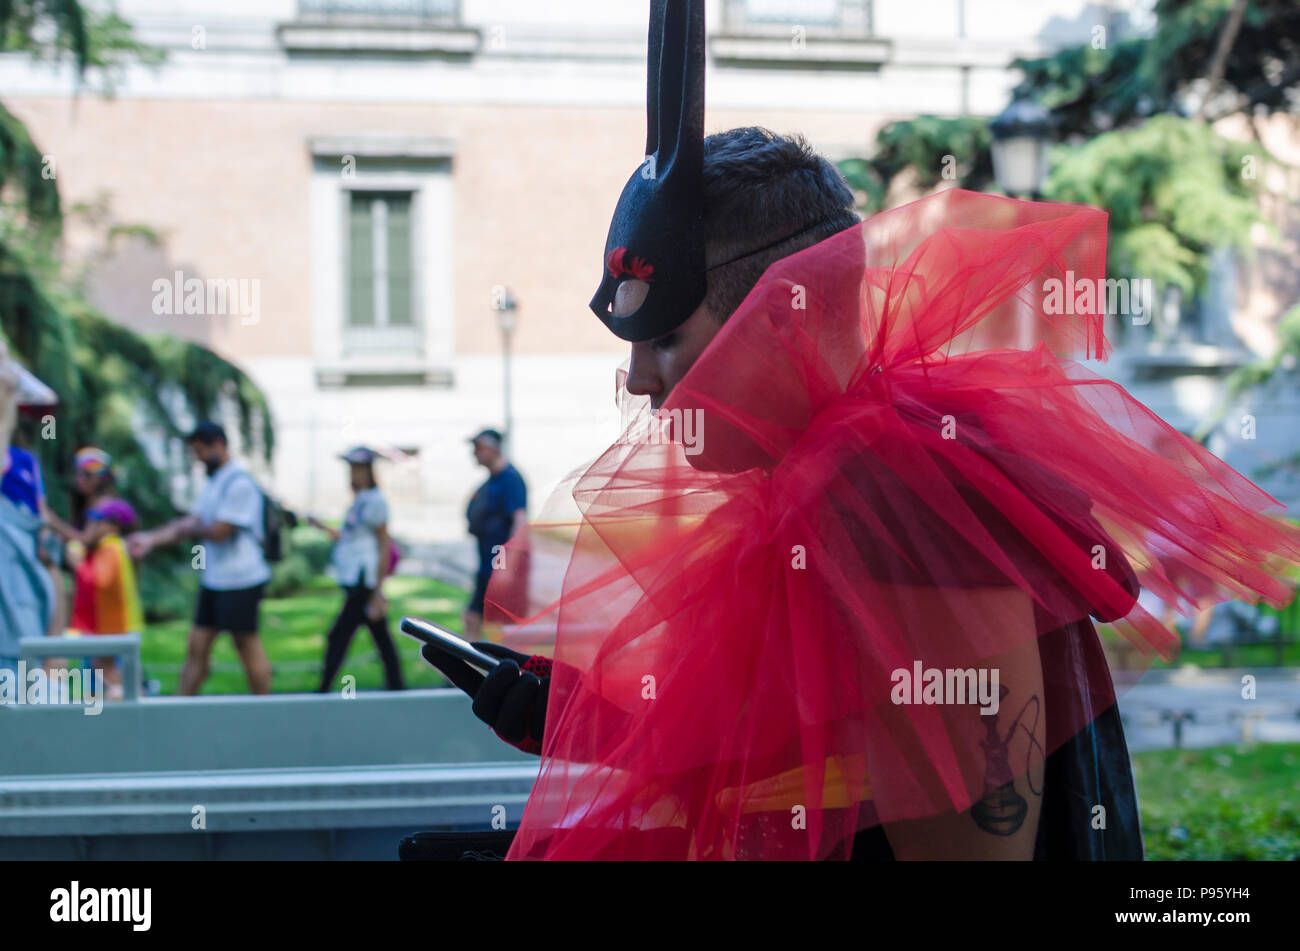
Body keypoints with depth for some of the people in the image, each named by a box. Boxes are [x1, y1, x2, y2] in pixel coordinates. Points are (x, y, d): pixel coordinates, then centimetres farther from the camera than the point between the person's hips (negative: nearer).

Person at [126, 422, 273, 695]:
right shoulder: (214, 482, 16)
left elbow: (219, 531, -19)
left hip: (240, 580, -10)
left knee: (248, 648, -3)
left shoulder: (239, 482, -15)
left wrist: (191, 529, -1)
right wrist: (152, 539, 3)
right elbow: (190, 522, 14)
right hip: (213, 580, 10)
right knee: (197, 647, 9)